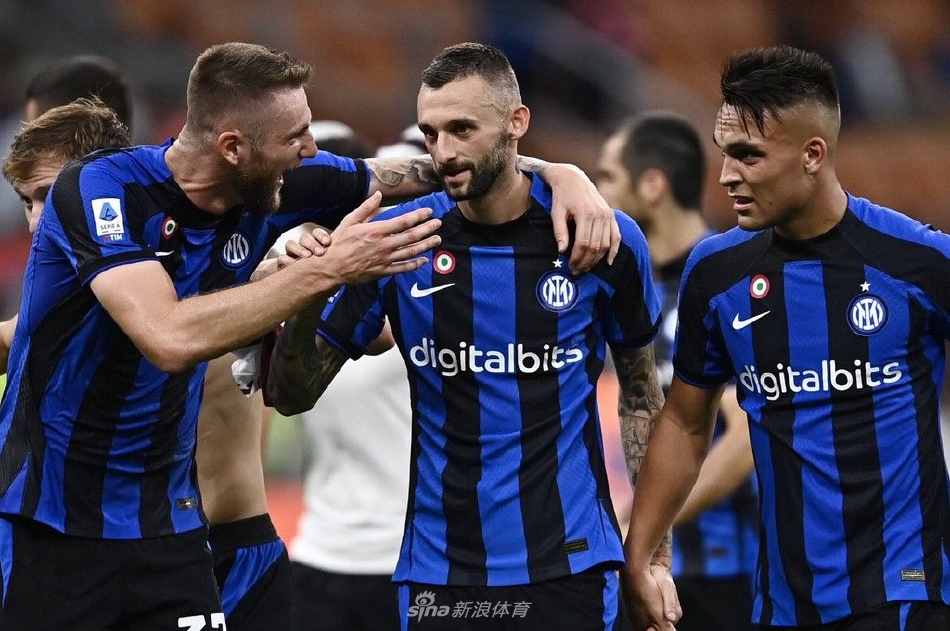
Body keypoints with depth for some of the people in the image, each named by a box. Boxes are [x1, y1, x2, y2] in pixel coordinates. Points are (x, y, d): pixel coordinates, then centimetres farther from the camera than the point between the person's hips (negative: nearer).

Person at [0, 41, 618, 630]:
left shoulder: (274, 189, -2)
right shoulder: (102, 188, -19)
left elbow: (425, 170, 10)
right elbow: (172, 339, -33)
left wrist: (561, 175, -5)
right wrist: (328, 269, -29)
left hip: (168, 520, 5)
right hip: (51, 522, -5)